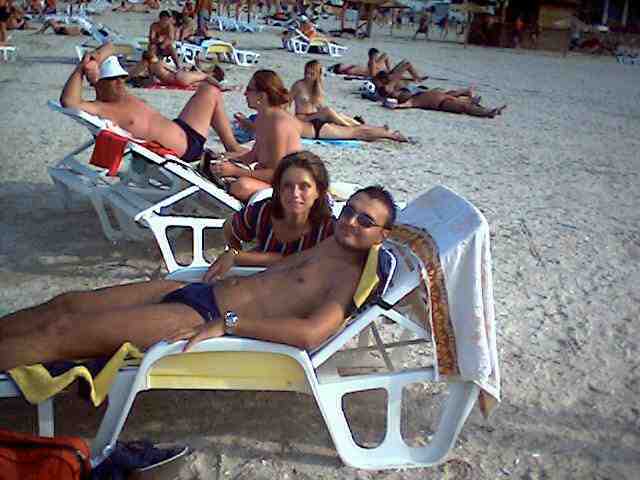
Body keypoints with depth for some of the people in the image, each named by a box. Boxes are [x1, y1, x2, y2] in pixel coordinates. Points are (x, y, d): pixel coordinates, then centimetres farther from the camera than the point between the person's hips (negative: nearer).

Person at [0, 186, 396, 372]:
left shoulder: (351, 275, -12)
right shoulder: (332, 244, 15)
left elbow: (311, 333, -29)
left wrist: (227, 323, -27)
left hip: (206, 318, -8)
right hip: (199, 291, 8)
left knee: (62, 332, -8)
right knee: (67, 304, 9)